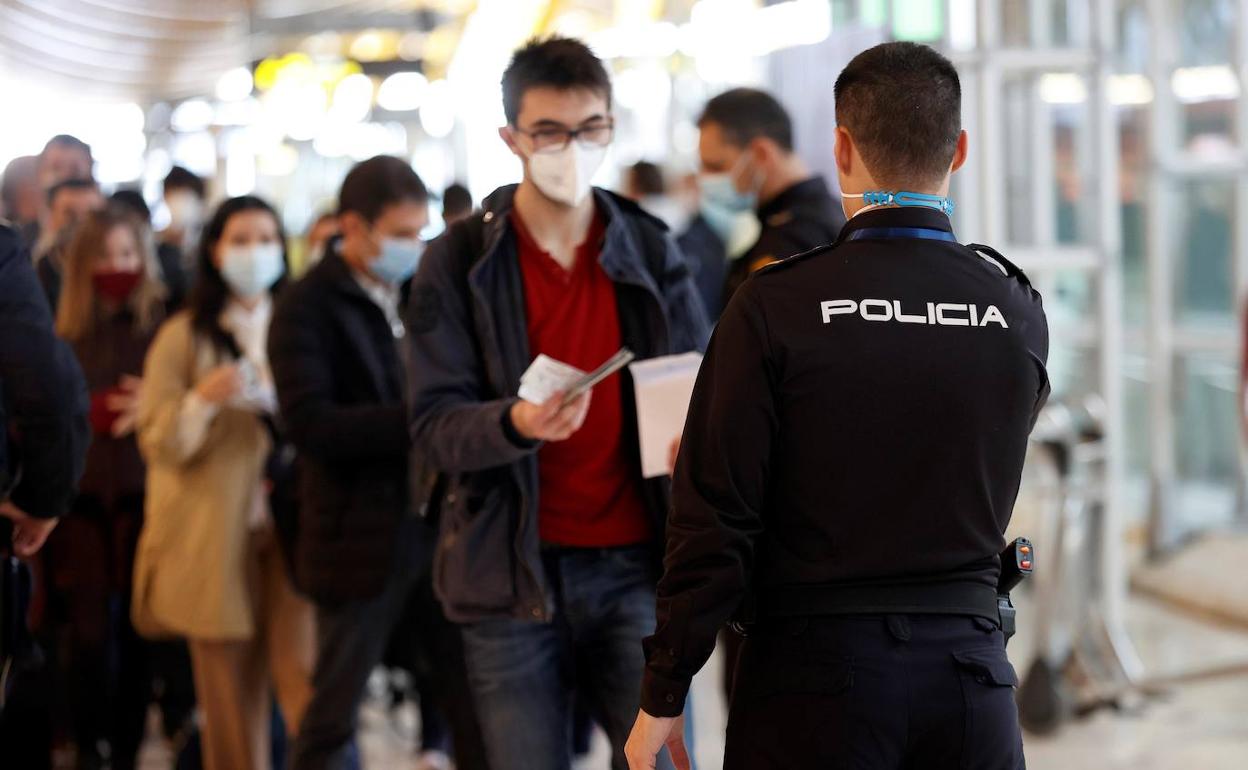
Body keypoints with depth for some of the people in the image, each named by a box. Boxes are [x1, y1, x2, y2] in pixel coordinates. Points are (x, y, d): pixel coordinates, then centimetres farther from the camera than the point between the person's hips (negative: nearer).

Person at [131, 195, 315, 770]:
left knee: (306, 677, -13)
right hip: (216, 539, -1)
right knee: (231, 701, 0)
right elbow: (157, 441, 0)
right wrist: (203, 400, -18)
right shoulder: (183, 337, 8)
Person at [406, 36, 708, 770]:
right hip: (513, 572, -1)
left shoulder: (652, 251, 6)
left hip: (635, 565, 1)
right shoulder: (460, 261, 0)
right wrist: (515, 424, -27)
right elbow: (436, 421, -6)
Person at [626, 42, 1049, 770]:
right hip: (970, 671, 3)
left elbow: (714, 520, -11)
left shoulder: (774, 306, -9)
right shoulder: (1019, 311, 1)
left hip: (815, 672, -3)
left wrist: (662, 698, -3)